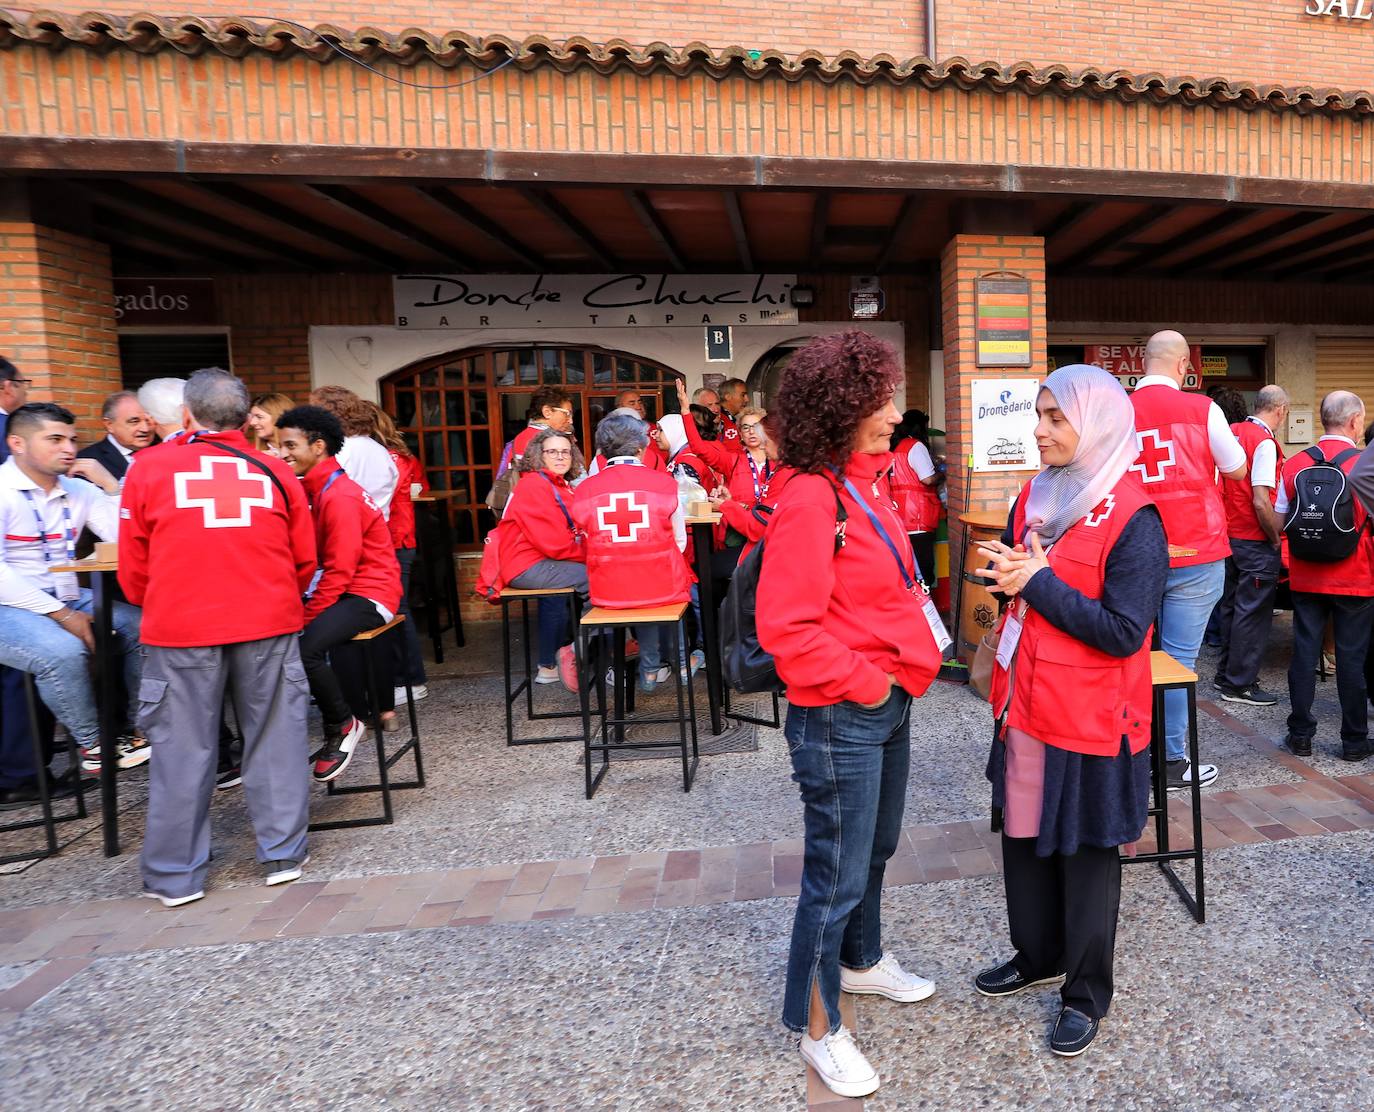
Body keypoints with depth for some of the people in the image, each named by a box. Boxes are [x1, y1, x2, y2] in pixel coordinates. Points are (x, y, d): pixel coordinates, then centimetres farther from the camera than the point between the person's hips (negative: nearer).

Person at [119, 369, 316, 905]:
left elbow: (133, 568, 5)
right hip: (270, 624, 1)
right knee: (274, 741, 11)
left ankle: (175, 875, 19)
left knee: (183, 751, 9)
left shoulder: (149, 468, 2)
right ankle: (282, 855, 20)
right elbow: (305, 559, 7)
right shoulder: (275, 471, 4)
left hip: (180, 627, -1)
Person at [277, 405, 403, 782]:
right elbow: (308, 555, 8)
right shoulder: (314, 489, 12)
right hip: (343, 590, 10)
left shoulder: (339, 496, -16)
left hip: (369, 594, -10)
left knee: (303, 647, -27)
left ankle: (344, 724, -4)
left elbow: (339, 572, -18)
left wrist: (305, 618, -16)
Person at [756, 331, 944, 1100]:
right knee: (838, 874, 5)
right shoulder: (811, 499, -22)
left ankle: (862, 959, 49)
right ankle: (819, 1028, 26)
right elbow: (787, 628, -25)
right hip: (841, 717, -9)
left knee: (877, 846, 25)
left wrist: (904, 665, 9)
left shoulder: (864, 483, 7)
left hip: (888, 700, 9)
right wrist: (863, 685, -17)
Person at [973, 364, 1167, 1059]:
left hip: (1090, 718, -6)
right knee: (1023, 833, 19)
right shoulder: (1036, 494, 5)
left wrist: (1038, 582, -20)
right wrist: (1007, 571, -8)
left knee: (1086, 852, 10)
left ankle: (1086, 992, 30)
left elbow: (1124, 632, -21)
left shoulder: (1132, 516, -16)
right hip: (1025, 705, 7)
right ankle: (1037, 955, 41)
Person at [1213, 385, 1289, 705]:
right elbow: (1261, 502, -22)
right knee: (1253, 612, 1)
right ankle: (1239, 684, 9)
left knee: (1232, 606, 17)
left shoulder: (1232, 433, 5)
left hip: (1229, 534, 8)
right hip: (1255, 541, -8)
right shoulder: (1265, 442, -17)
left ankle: (1226, 674, 28)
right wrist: (1277, 539, -9)